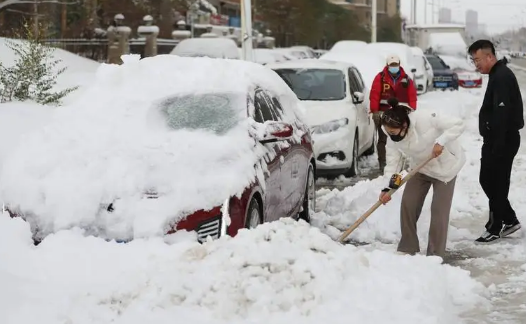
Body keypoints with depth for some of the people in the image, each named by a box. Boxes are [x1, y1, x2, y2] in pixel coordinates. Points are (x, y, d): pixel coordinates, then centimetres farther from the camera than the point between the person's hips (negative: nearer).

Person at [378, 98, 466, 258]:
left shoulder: (425, 119, -35)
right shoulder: (393, 138, -16)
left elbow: (458, 124, -31)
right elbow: (392, 162, -13)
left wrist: (440, 142, -39)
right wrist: (387, 187, -24)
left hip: (445, 166, -6)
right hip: (421, 168, 6)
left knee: (439, 210, -8)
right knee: (408, 204, -1)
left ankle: (435, 255, -1)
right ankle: (407, 248, 13)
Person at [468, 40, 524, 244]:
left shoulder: (501, 77, -18)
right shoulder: (498, 75, 16)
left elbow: (501, 114, -24)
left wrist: (497, 146, -26)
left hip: (502, 140, -10)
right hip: (498, 139, 10)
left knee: (494, 182, -3)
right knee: (489, 180, 14)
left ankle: (496, 228, 6)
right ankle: (508, 220, 21)